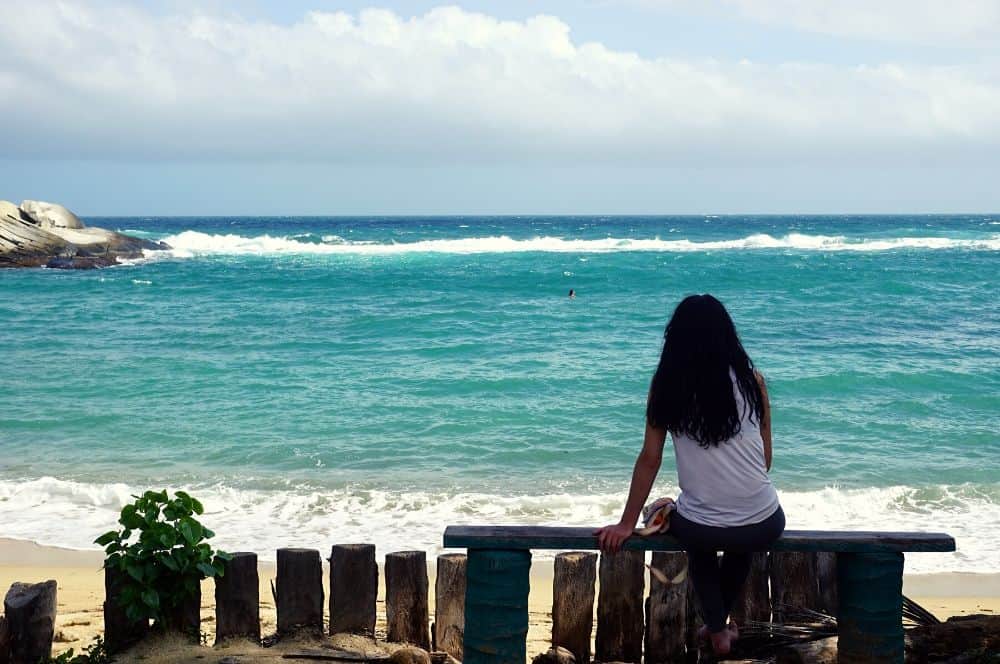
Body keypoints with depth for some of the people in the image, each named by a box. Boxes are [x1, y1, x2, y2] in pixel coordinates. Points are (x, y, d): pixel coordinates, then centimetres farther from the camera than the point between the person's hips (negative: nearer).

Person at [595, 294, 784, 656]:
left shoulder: (665, 386, -4)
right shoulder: (751, 380, -3)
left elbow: (649, 459, -1)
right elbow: (765, 456, 6)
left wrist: (627, 524, 8)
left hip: (699, 529, -1)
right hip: (764, 526, 1)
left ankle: (717, 630, 36)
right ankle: (720, 622, 52)